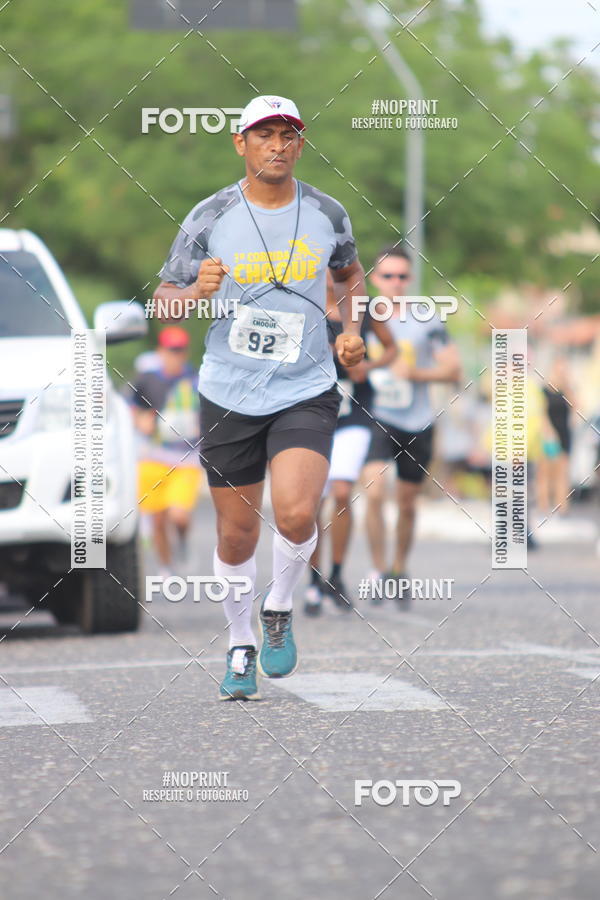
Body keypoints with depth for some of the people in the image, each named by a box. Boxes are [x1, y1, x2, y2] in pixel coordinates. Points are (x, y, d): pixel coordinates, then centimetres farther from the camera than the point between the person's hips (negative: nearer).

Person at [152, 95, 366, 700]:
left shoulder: (327, 214, 0)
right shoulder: (210, 218, -6)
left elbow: (349, 272, 21)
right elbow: (164, 298, 1)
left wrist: (352, 329, 5)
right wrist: (197, 291, -21)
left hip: (306, 393, 0)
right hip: (228, 396, 0)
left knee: (296, 514, -21)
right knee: (237, 532, 7)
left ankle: (279, 607, 9)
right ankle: (240, 646, 29)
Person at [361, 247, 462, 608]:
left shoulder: (427, 320, 0)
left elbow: (453, 369, -1)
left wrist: (415, 373, -16)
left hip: (417, 425, 1)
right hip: (376, 419, -1)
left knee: (407, 503, 10)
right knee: (374, 492, -20)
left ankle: (400, 571, 30)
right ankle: (379, 570, -9)